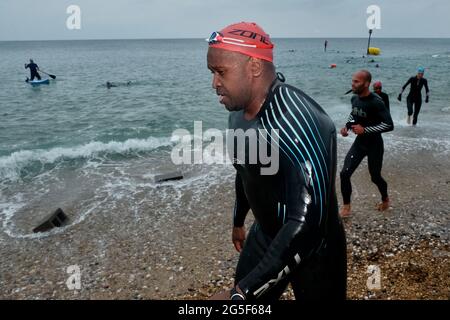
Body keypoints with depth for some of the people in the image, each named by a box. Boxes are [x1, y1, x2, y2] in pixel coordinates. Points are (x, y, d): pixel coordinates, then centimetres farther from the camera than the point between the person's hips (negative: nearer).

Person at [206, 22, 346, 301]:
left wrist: (240, 293, -38)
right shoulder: (239, 111, -4)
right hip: (265, 237, 7)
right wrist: (239, 221, 26)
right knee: (243, 292, 15)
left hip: (314, 250, -6)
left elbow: (307, 225, -38)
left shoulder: (297, 122, -33)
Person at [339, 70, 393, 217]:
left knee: (375, 177, 12)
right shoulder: (354, 98, -3)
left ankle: (385, 199, 44)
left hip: (374, 145, -5)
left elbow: (389, 125, -26)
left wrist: (365, 130, -29)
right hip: (359, 142, 5)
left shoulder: (376, 102, -25)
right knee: (344, 174, -6)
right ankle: (346, 208, 10)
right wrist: (347, 126, -2)